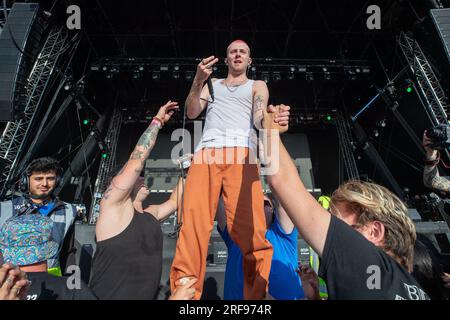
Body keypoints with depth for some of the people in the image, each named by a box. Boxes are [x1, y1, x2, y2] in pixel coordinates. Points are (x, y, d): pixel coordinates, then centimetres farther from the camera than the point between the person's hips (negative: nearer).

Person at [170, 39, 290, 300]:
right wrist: (198, 81, 1)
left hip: (241, 154, -1)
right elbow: (192, 113, 17)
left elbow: (259, 118, 6)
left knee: (249, 231, -17)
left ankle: (257, 295, -5)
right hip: (206, 153, 2)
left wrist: (273, 121, -19)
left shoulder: (257, 86, 26)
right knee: (193, 225, -12)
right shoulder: (212, 83, 32)